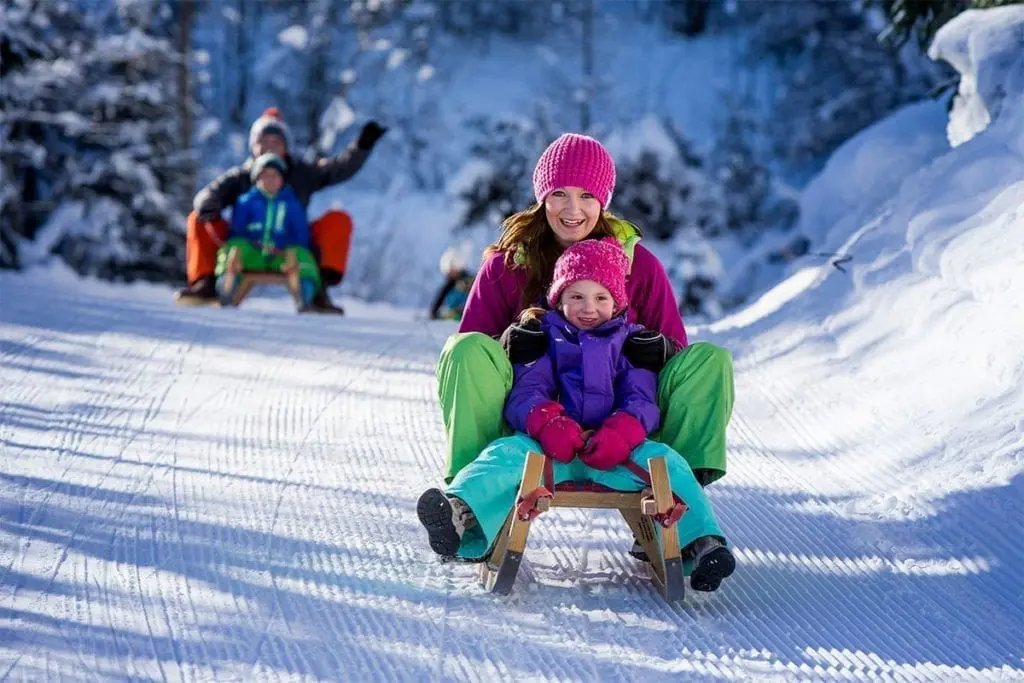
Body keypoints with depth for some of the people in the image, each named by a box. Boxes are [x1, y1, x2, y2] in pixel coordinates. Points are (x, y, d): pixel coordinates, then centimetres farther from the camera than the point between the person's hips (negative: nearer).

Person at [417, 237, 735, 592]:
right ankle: (460, 513, -58)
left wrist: (620, 434, -18)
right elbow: (525, 392, 4)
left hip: (615, 452, 1)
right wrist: (547, 423, -22)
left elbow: (642, 400, 7)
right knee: (507, 453, -31)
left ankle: (702, 542, -38)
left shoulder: (630, 340, 19)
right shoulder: (543, 337, 17)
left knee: (665, 460, -27)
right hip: (550, 445, -1)